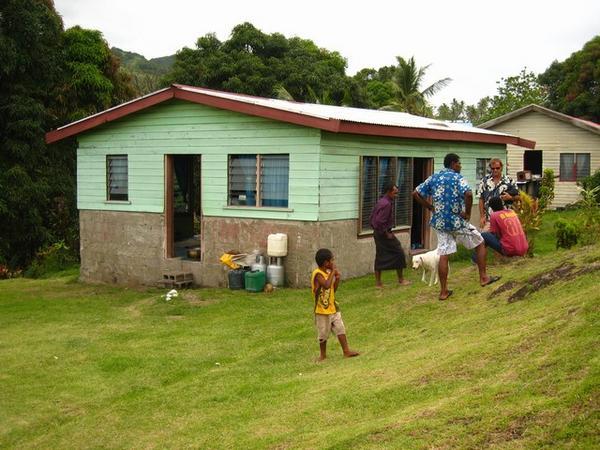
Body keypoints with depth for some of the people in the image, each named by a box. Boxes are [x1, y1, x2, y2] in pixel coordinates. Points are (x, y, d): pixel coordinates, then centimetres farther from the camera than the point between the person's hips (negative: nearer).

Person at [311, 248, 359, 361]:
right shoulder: (317, 274, -18)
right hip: (322, 309, -7)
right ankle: (323, 354, 20)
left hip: (333, 308, 7)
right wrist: (332, 272, -25)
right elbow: (326, 285, -35)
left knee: (340, 329, 3)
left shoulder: (328, 272, 7)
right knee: (323, 333, 5)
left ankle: (346, 351, 7)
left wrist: (337, 280, -3)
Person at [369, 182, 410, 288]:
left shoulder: (381, 202, 11)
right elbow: (380, 222, -25)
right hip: (384, 233, -9)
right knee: (398, 253, 2)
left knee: (380, 257, 10)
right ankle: (400, 280, 9)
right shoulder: (387, 204, -19)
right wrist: (387, 233, -16)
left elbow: (371, 219, 16)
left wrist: (377, 229, 16)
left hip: (377, 233, 9)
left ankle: (378, 282, 11)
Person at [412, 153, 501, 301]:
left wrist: (431, 207, 11)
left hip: (439, 222, 5)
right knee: (480, 244, 14)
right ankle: (483, 278, 18)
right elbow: (468, 194, -27)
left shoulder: (433, 178, 8)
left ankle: (443, 291, 7)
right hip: (457, 221, -5)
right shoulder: (457, 177, -9)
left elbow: (416, 194, 9)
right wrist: (467, 213, -14)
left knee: (443, 255, 6)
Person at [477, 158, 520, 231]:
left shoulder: (509, 181, 4)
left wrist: (510, 198, -14)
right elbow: (481, 200, 6)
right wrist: (482, 217, 0)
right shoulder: (484, 181, 5)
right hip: (488, 219, 0)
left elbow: (517, 197, 9)